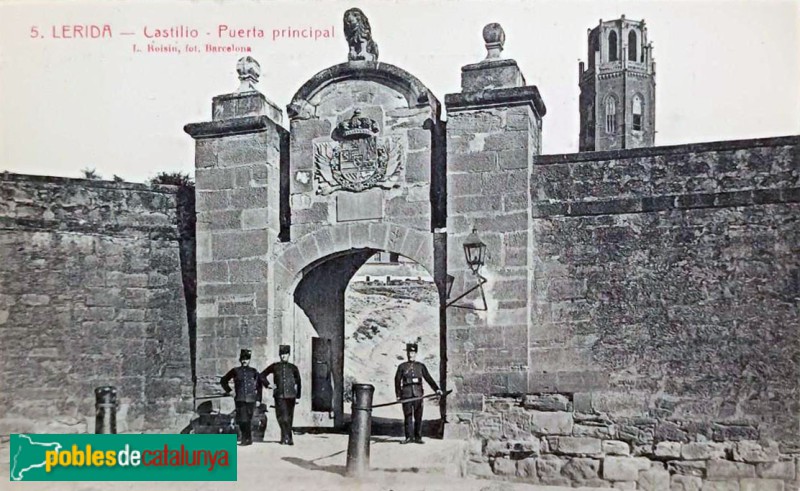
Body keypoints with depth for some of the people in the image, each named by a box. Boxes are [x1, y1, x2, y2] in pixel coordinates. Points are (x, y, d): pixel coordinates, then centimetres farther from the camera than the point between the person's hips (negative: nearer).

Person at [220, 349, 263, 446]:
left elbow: (259, 385, 13)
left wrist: (258, 399, 8)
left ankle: (248, 438, 14)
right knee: (242, 419, -8)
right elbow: (223, 380, 17)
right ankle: (245, 437, 7)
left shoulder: (254, 372, 7)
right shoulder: (235, 371, 7)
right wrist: (229, 391, 8)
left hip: (251, 399, 0)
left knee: (249, 420, 3)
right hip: (240, 399, 0)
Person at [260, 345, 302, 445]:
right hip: (279, 396, -1)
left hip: (291, 396, 1)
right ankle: (287, 437, -12)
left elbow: (298, 382, 13)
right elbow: (262, 376, 14)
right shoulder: (275, 366, 5)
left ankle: (285, 438, 18)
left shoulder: (293, 368, 8)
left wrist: (298, 396, 10)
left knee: (289, 418, 6)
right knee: (282, 417, -13)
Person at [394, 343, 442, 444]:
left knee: (418, 416, -1)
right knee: (408, 416, -1)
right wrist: (398, 395, 0)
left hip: (418, 394, 1)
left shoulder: (421, 366, 13)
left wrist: (436, 389, -5)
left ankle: (418, 437, 4)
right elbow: (397, 380, 7)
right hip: (406, 394, -1)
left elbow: (428, 378, 7)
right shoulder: (402, 366, 10)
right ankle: (409, 437, 4)